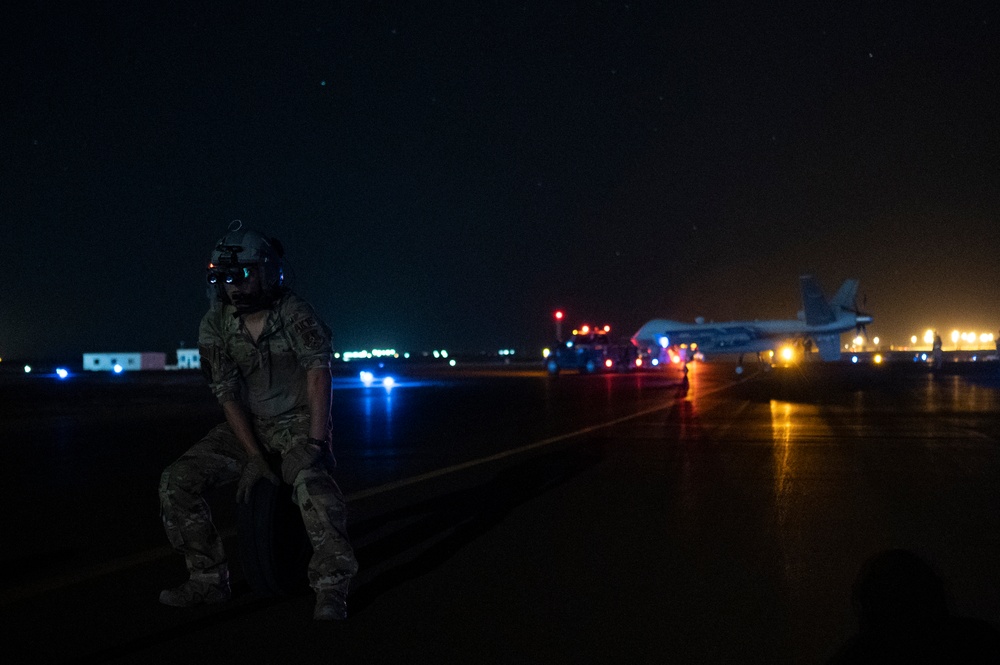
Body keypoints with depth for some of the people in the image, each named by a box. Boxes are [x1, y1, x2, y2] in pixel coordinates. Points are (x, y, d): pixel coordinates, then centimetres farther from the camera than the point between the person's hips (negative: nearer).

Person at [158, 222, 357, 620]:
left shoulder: (294, 312, -14)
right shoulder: (214, 326, -4)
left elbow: (318, 371, -19)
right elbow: (227, 394, -6)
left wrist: (315, 441, -28)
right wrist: (253, 457, -14)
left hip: (298, 419, -4)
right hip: (248, 423, 5)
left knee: (310, 479, -35)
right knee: (177, 481, -10)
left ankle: (331, 591, -26)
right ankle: (209, 579, 3)